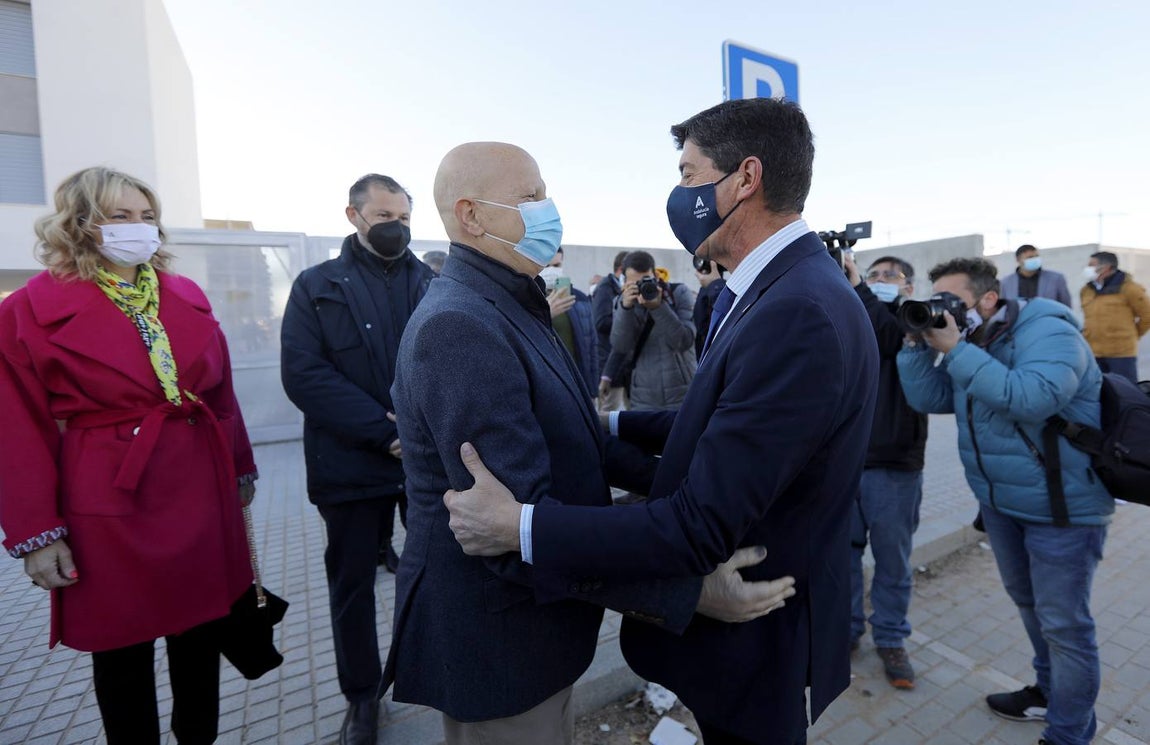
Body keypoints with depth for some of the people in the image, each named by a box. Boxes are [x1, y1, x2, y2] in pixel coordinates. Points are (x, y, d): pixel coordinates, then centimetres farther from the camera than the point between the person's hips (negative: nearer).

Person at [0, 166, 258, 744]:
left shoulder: (187, 297, 7)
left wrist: (241, 470, 12)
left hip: (204, 497, 4)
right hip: (113, 509, -4)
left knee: (202, 636, 17)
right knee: (122, 651, 14)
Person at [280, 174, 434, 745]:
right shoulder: (316, 286, 3)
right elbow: (304, 375, -9)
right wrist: (386, 433, -17)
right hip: (353, 462, 0)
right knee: (352, 584, 13)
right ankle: (362, 697, 36)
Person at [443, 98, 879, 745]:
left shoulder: (799, 314, -31)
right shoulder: (786, 290, 1)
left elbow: (700, 528, -31)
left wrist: (516, 526, -25)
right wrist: (614, 424, 9)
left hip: (760, 645, -8)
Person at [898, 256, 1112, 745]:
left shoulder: (1049, 333, -20)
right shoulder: (969, 341, 3)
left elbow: (1030, 398, -37)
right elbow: (928, 399, -4)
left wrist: (954, 350, -34)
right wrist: (917, 343, -14)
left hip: (1062, 506, -8)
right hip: (999, 501, 8)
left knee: (1062, 622, 2)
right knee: (1027, 601, 23)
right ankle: (1050, 692, 45)